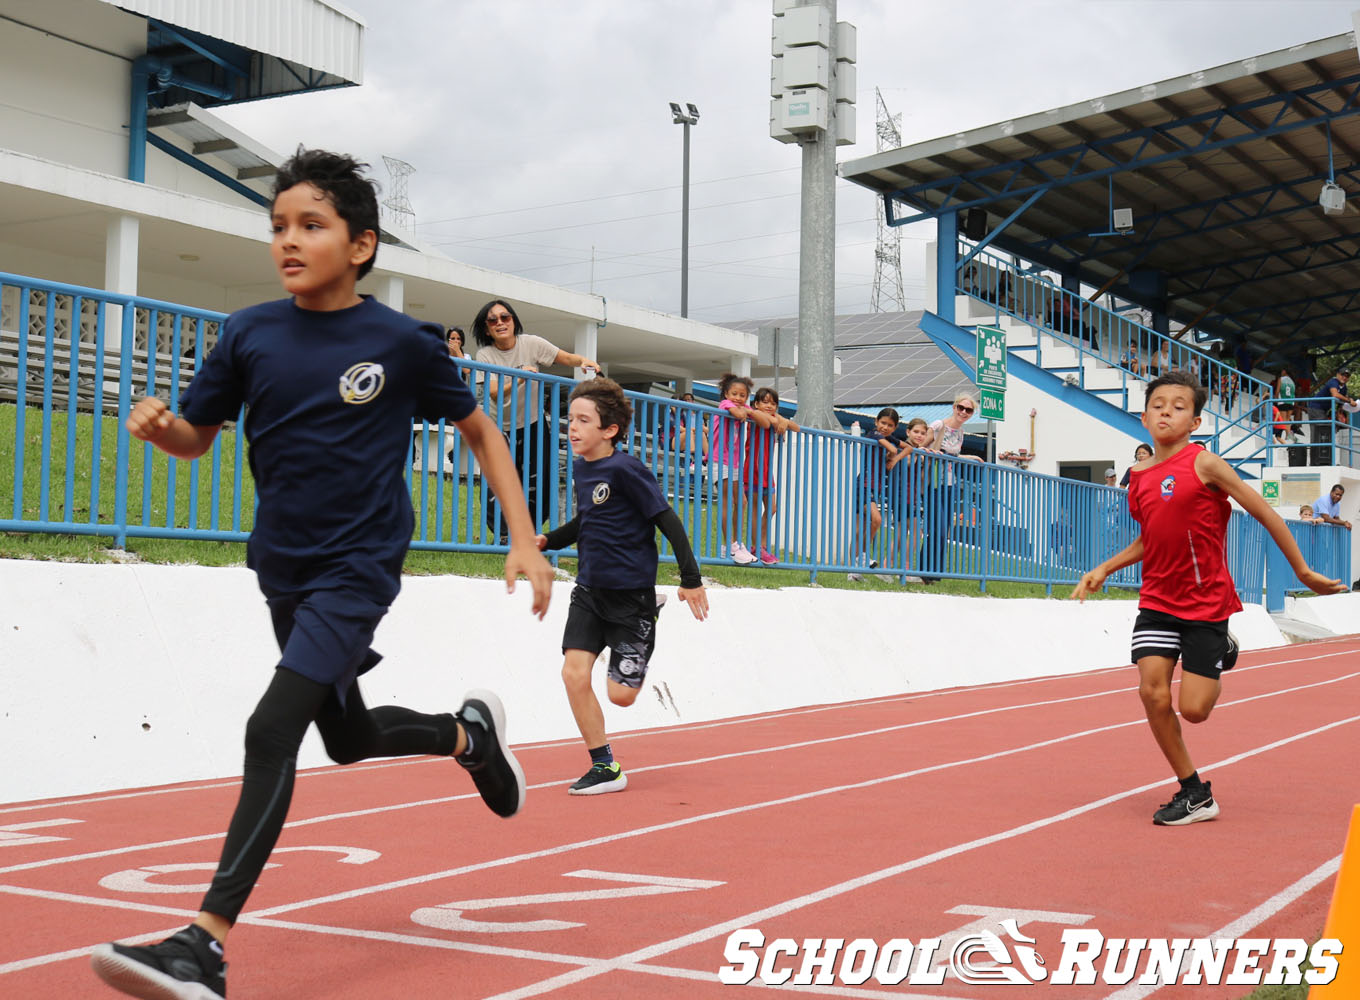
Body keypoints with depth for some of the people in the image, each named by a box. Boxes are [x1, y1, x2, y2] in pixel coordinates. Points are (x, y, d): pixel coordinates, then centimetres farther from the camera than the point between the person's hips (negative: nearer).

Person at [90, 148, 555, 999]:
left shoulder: (403, 343, -11)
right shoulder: (251, 335, -2)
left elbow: (482, 432, 2)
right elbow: (198, 436, 8)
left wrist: (525, 541, -4)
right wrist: (160, 425, -17)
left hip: (359, 569, -5)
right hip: (285, 568, 6)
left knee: (273, 730, -20)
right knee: (350, 738, 20)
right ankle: (469, 732, 50)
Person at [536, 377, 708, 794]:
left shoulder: (626, 469, -17)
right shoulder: (579, 467, 6)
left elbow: (668, 522, -14)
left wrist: (690, 579, -14)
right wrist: (550, 540, 8)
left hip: (631, 593, -6)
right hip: (589, 588, 6)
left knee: (621, 694, -4)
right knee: (574, 674, -8)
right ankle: (605, 767, 4)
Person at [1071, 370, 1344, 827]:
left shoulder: (1205, 464, -12)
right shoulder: (1138, 477, 5)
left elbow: (1264, 513, -6)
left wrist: (1304, 572, -2)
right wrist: (1104, 569, 10)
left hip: (1205, 601, -5)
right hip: (1157, 599, 5)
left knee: (1193, 709, -6)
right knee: (1152, 691, -11)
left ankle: (1222, 654, 29)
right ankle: (1194, 793, 5)